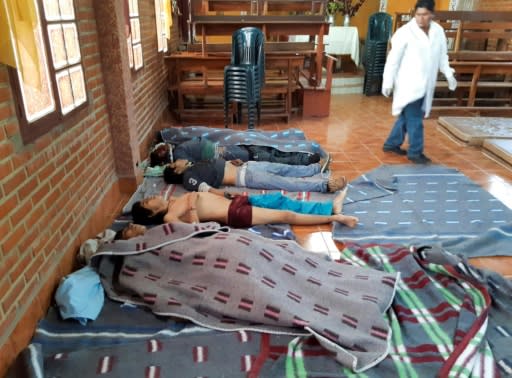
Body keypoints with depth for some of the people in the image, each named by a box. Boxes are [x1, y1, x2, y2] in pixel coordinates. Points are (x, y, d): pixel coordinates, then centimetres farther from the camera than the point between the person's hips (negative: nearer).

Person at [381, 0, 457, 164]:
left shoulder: (438, 31, 7)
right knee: (415, 119, -5)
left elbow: (442, 55, 17)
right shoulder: (405, 32, -10)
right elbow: (393, 58, -10)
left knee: (407, 116, 13)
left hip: (425, 84, 6)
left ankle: (391, 143, 27)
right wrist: (388, 82, -13)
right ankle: (415, 152, 6)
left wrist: (449, 74, 6)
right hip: (409, 83, -6)